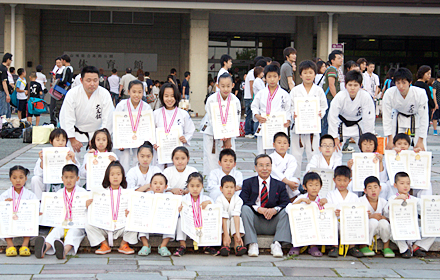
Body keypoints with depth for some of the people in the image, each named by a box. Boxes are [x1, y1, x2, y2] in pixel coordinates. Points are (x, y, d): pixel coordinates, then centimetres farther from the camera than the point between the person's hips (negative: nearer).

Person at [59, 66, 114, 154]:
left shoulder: (105, 94, -16)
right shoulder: (72, 94, -17)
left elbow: (107, 120, -12)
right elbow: (67, 119, -14)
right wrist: (72, 140, -15)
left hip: (97, 133, 0)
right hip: (77, 133, 0)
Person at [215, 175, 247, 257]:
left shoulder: (237, 200, -12)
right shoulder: (219, 200, -17)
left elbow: (236, 216, -26)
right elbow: (223, 217, -28)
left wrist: (237, 234, -37)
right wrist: (226, 235, -38)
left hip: (233, 223, 1)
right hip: (222, 224, -1)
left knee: (238, 219, -29)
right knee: (221, 219, -32)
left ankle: (237, 245, -40)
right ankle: (225, 245, -43)